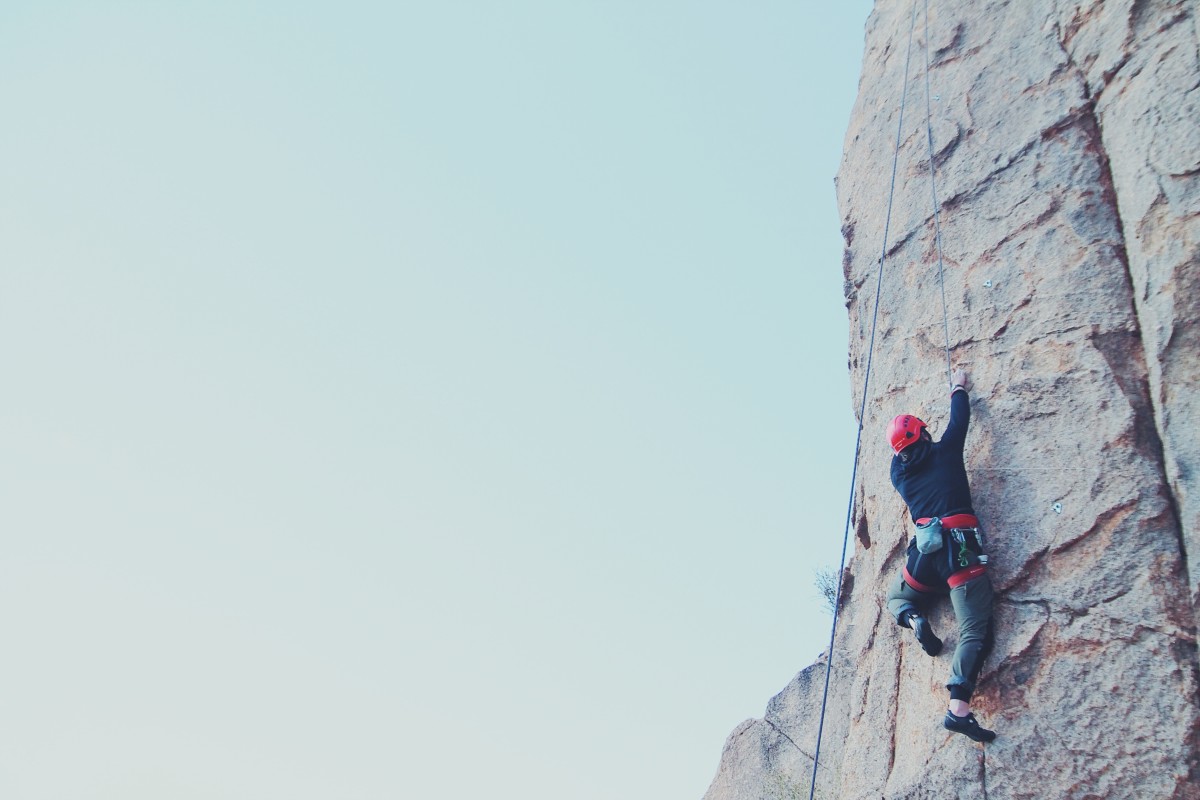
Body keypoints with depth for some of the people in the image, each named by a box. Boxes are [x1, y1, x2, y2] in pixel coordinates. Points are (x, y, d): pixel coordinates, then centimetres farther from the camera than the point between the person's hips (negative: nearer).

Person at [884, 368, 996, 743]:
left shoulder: (899, 472, 15)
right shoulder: (944, 452, 8)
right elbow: (960, 419, 22)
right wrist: (959, 389, 39)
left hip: (925, 551, 3)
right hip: (961, 547, -3)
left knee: (896, 600, 31)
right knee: (974, 631, -8)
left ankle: (914, 620, -5)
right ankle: (958, 708, -25)